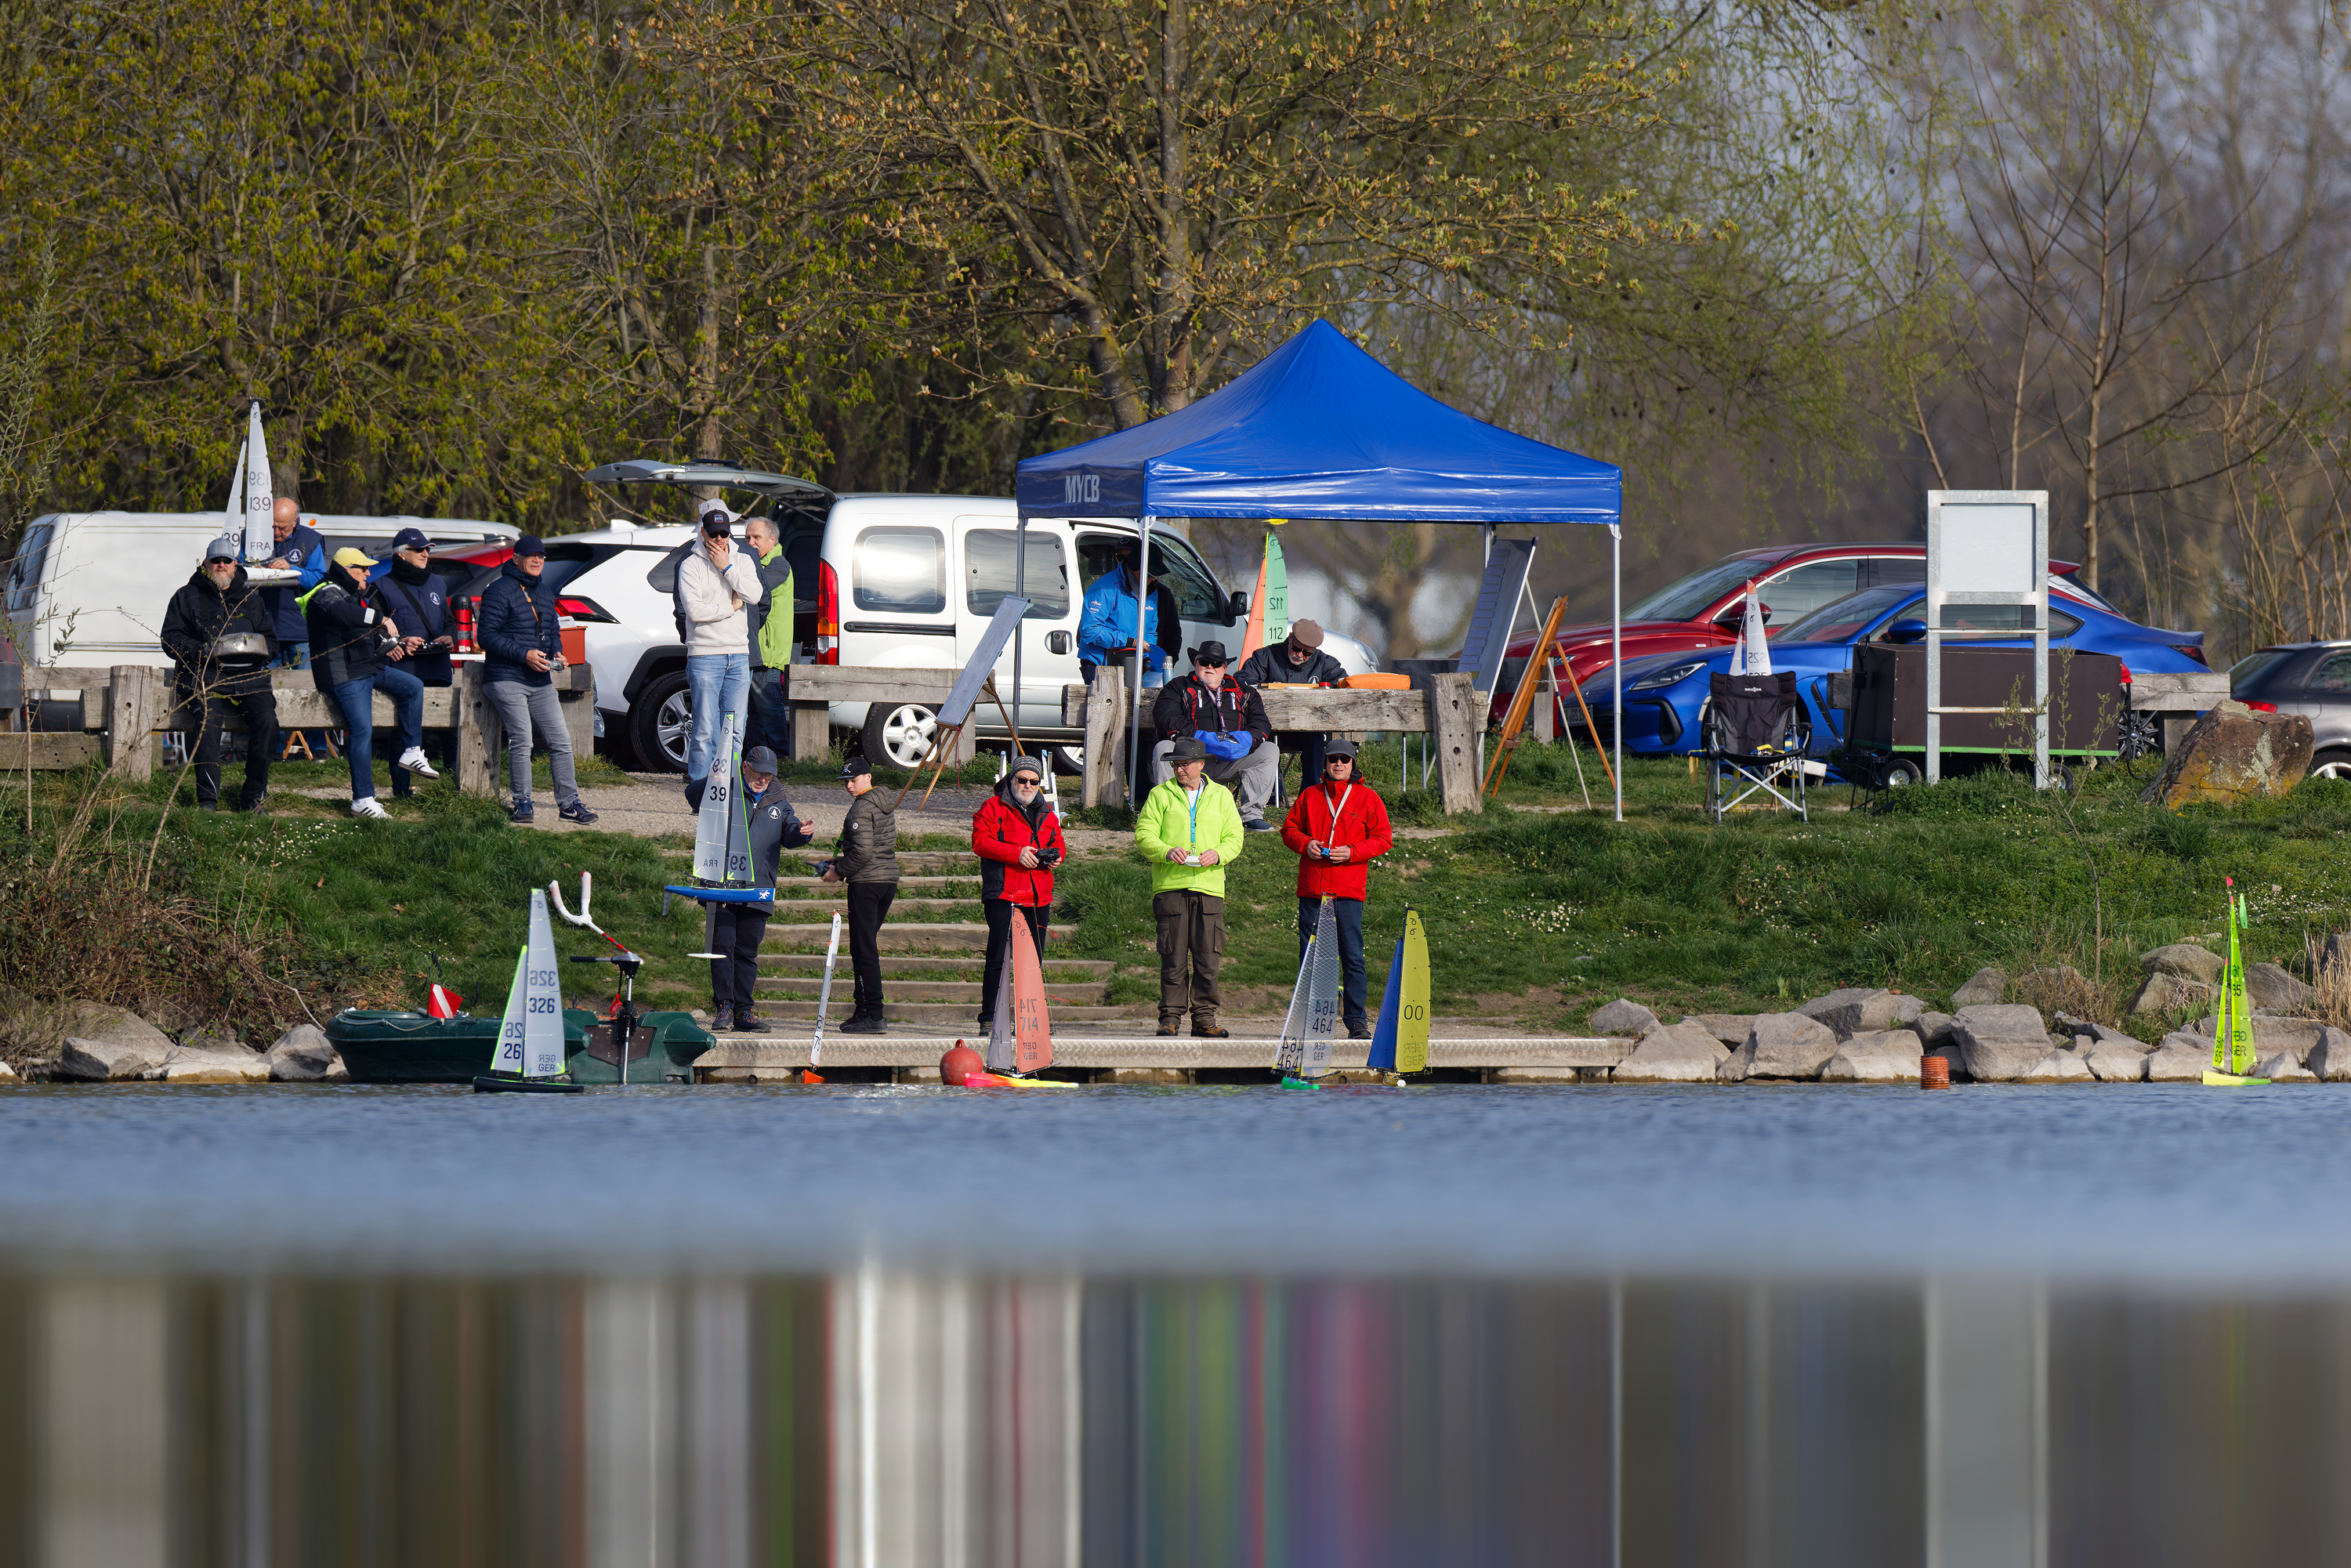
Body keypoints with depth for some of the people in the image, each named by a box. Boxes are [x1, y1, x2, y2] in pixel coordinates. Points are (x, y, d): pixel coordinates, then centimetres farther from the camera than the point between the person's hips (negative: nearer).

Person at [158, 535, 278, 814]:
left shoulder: (251, 599, 23)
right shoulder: (188, 597, 15)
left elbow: (271, 640, 22)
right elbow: (171, 639, 7)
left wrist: (257, 650, -2)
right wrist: (201, 651, -11)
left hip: (248, 676, 3)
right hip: (205, 676, -3)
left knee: (266, 720, -24)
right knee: (208, 719, -33)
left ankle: (254, 796, -11)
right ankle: (207, 798, -29)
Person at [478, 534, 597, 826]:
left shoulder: (545, 593, 18)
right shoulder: (499, 591, -6)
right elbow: (488, 636, -11)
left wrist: (557, 652, 6)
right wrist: (524, 655, -18)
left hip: (541, 682, 7)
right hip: (506, 679, -7)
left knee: (561, 741, 1)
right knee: (520, 743, -11)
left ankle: (568, 802, 8)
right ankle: (523, 804, -1)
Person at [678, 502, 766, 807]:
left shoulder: (743, 561, 12)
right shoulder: (691, 566, -1)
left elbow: (754, 595, -6)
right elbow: (694, 610, -13)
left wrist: (726, 567, -6)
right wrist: (731, 607, -6)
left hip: (739, 656, 4)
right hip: (704, 655, -4)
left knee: (735, 729, 3)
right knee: (705, 730, -8)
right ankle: (698, 794, -4)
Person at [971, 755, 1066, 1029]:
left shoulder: (1047, 814, 20)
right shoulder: (993, 808, 3)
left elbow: (1059, 843, 25)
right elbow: (981, 842, -8)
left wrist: (1056, 857, 0)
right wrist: (1017, 854, -19)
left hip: (1038, 899, 5)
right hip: (1003, 894, -5)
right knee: (998, 958, -8)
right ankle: (989, 1017, -5)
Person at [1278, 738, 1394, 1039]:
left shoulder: (1368, 798, 6)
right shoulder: (1309, 796, 13)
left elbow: (1383, 839, 4)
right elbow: (1289, 829, 17)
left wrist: (1352, 852, -11)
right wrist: (1305, 844, -5)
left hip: (1349, 889, -2)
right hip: (1312, 888, 2)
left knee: (1352, 957, -6)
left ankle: (1356, 1021, -4)